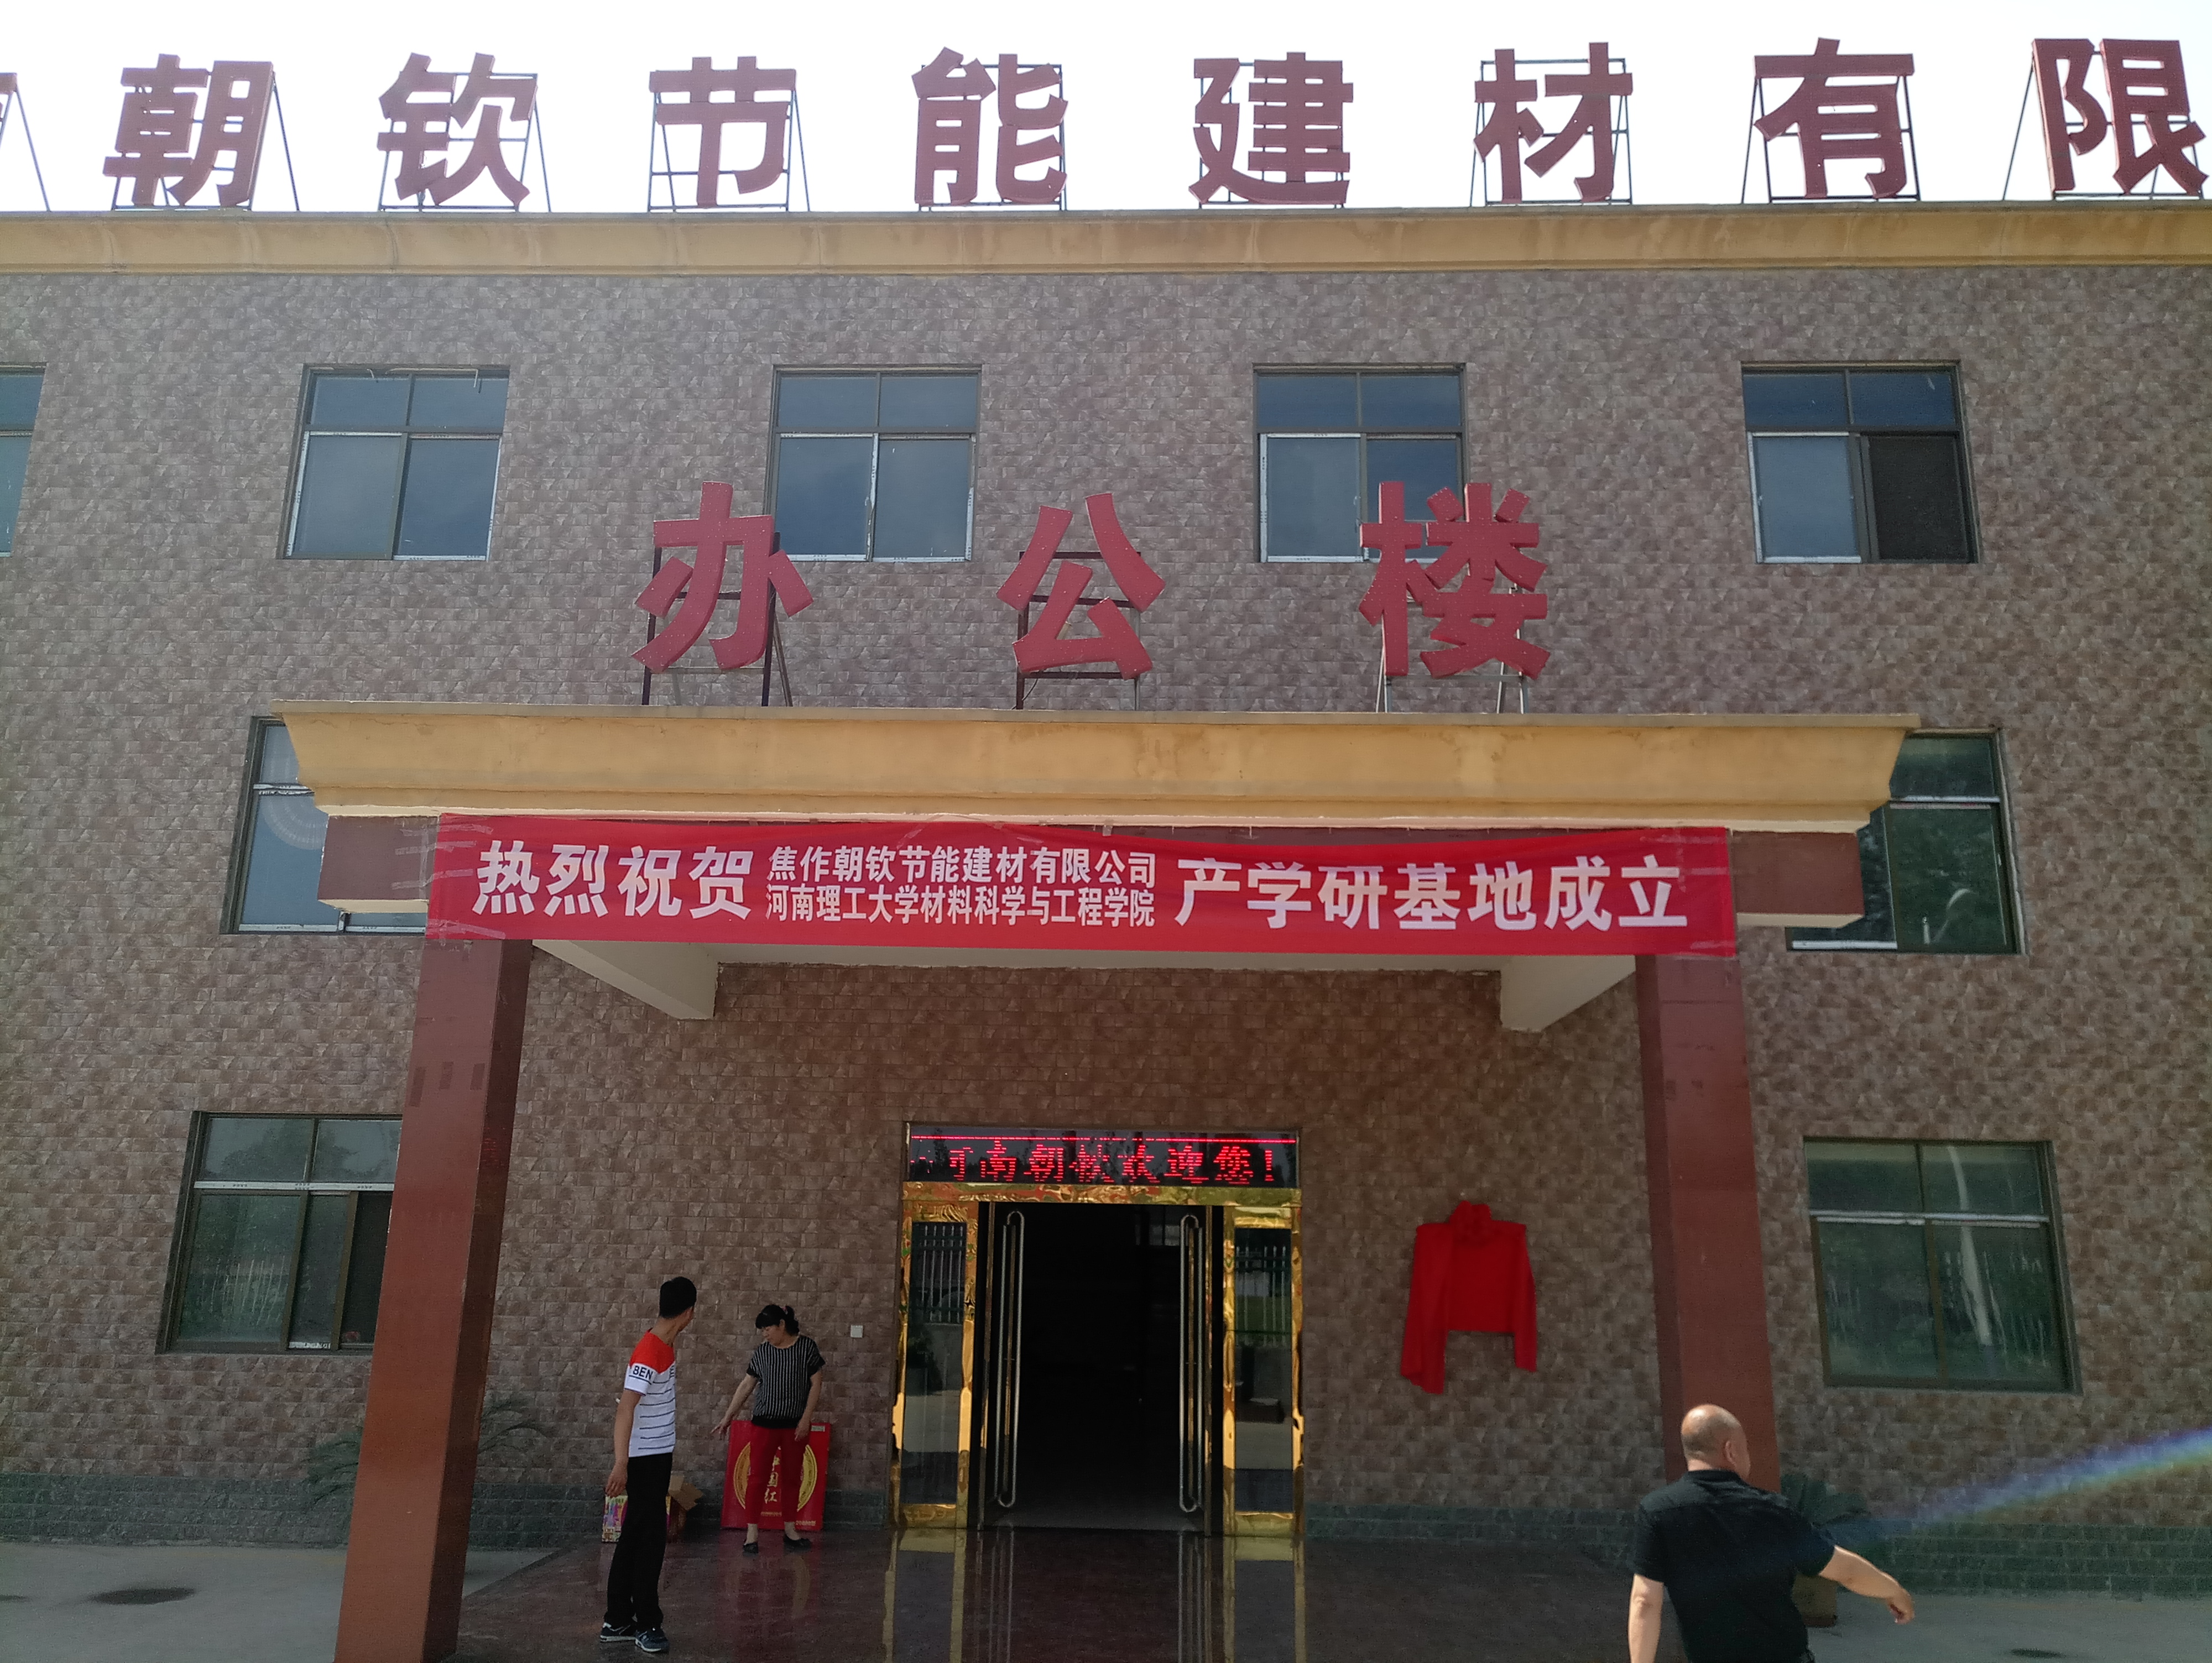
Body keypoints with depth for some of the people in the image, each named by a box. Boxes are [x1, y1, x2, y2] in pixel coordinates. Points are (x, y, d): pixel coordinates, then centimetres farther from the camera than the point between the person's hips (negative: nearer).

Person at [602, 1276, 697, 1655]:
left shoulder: (666, 1345, 6)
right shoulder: (649, 1355, -23)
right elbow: (624, 1409, -28)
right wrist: (621, 1464, -34)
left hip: (658, 1455, 9)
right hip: (644, 1459, -9)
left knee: (635, 1538, 12)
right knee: (650, 1539, -2)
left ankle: (618, 1622, 19)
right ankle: (647, 1624, 6)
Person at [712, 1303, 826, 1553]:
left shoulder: (806, 1347, -5)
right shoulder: (762, 1352, 1)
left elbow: (816, 1384, -4)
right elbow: (746, 1386, 8)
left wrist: (806, 1418, -10)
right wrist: (727, 1417, 8)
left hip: (796, 1424, -1)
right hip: (765, 1423, 1)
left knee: (792, 1478, 9)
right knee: (757, 1477, -4)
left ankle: (790, 1531, 19)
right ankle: (752, 1534, 0)